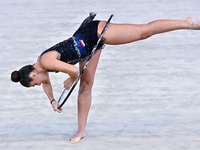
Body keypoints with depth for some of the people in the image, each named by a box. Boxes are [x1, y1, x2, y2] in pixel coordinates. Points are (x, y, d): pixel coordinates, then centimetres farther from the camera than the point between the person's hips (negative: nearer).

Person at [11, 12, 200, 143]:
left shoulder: (47, 61, -24)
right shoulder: (39, 66, 3)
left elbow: (74, 70, -27)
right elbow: (47, 82, 25)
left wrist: (70, 82, -7)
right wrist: (52, 100, 20)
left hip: (95, 33, -9)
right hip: (88, 43, 9)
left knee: (145, 31, -5)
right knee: (85, 86, 9)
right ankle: (81, 130, 16)